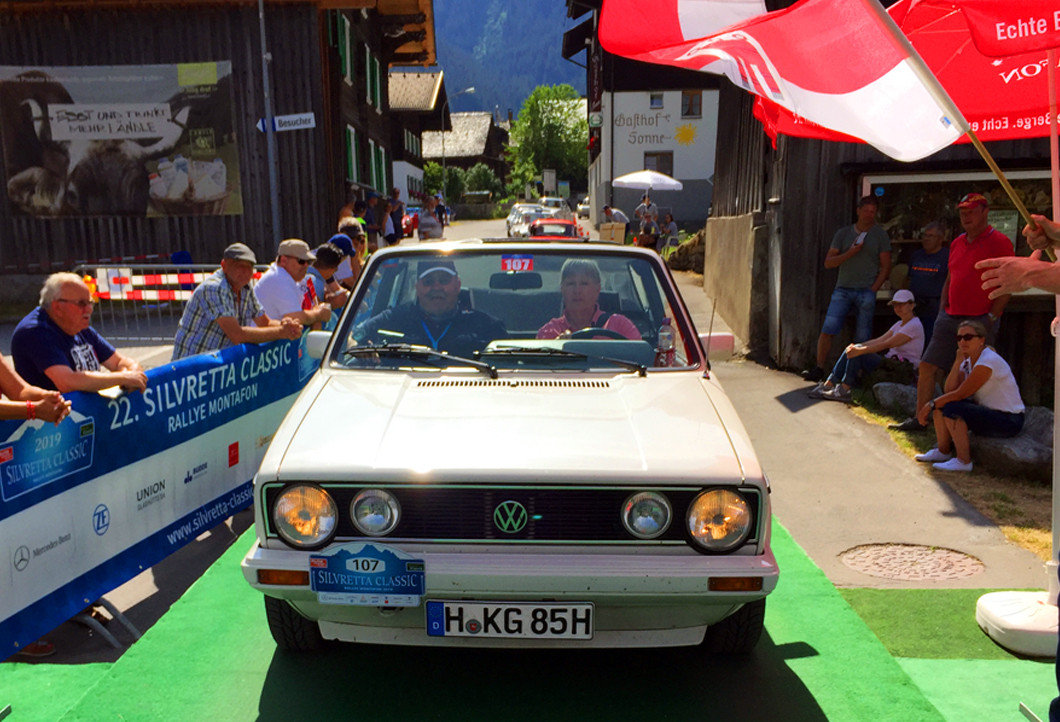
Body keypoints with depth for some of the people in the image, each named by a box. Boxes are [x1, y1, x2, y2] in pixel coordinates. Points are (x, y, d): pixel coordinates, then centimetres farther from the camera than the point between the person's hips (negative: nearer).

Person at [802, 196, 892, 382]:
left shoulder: (880, 235, 8)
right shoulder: (843, 233, 12)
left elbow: (885, 267, 5)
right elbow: (828, 262, 7)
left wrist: (873, 290, -5)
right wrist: (850, 253, -8)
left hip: (866, 291, -1)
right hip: (843, 289, 1)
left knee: (862, 337, -2)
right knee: (827, 330, -10)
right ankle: (819, 369, -7)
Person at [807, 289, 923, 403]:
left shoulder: (914, 325, -11)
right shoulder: (899, 324, 19)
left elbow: (887, 344, -21)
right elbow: (880, 340, 6)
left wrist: (860, 350, -26)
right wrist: (857, 346, -10)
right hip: (891, 363, 9)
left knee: (858, 354, -24)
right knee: (851, 350, -7)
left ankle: (844, 390, -21)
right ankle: (828, 385, -13)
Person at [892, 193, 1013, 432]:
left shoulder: (999, 242, -6)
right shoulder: (957, 243, 15)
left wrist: (991, 318, -14)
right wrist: (943, 312, 12)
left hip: (980, 322, -7)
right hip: (950, 319, 7)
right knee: (927, 367, 4)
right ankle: (919, 419, 10)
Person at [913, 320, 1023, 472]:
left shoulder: (988, 361, -22)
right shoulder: (967, 361, 6)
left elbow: (960, 394, -23)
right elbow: (949, 390, -6)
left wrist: (930, 405, -15)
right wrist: (958, 360, -9)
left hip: (1009, 421, -9)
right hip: (988, 412, 9)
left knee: (952, 408, -27)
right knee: (940, 403, -1)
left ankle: (963, 461, -16)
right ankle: (943, 451, 11)